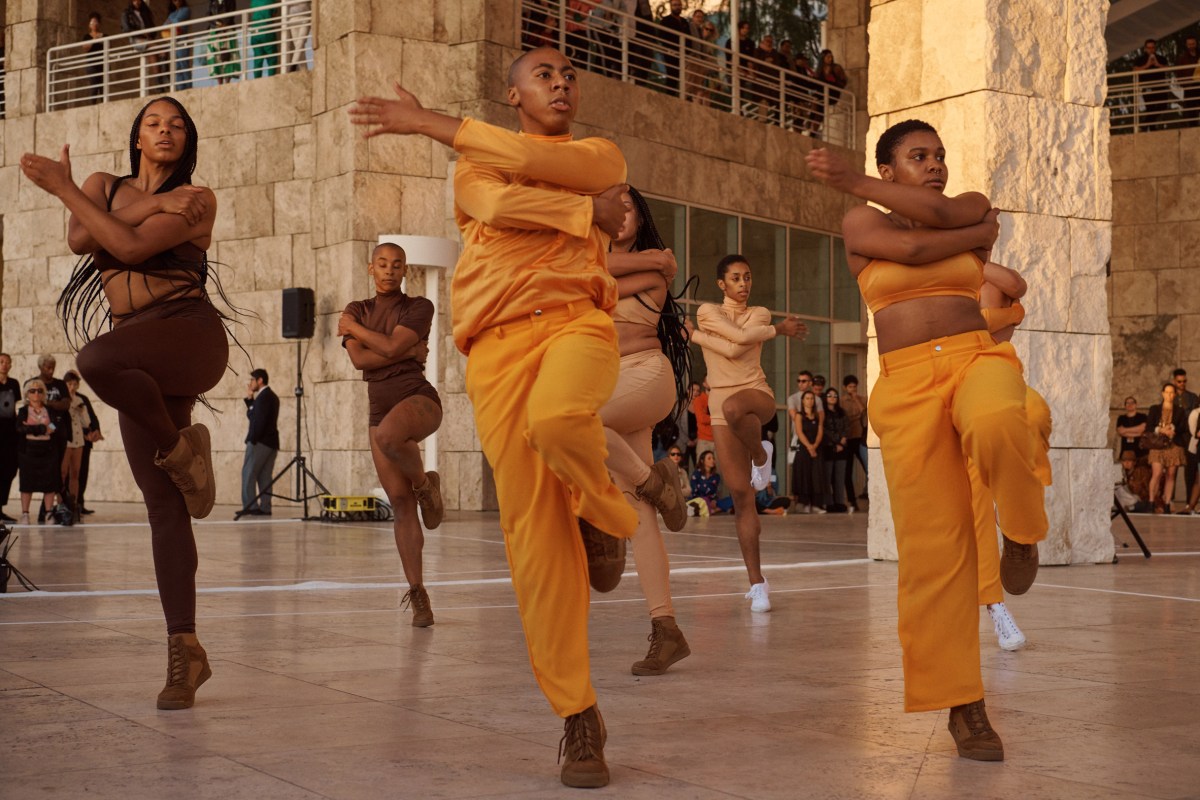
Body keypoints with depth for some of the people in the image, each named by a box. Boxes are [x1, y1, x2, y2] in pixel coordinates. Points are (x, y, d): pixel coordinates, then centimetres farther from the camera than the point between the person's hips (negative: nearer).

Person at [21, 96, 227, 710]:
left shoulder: (196, 199, 3)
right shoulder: (104, 186, 18)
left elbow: (132, 247, -12)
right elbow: (80, 240, -2)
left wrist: (63, 188, -7)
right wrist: (149, 205, -8)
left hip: (189, 333, -5)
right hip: (138, 353, 5)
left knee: (96, 360, -37)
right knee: (163, 504, -2)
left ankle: (180, 447, -12)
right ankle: (184, 649, 1)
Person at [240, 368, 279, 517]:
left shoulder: (263, 397, -12)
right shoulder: (272, 396, 17)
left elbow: (259, 420, -19)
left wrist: (252, 440, -16)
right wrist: (249, 399, 12)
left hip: (260, 442, -9)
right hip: (271, 442, 9)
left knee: (248, 474, -5)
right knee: (264, 476, 6)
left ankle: (250, 506, -10)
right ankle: (265, 507, 3)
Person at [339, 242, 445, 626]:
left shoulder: (419, 307, 3)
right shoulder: (357, 310, 13)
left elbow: (390, 346, -13)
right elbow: (358, 359, -3)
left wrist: (352, 326, 1)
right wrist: (408, 352, -8)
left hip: (418, 398, -4)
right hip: (380, 409, 4)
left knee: (388, 436, -40)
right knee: (400, 502, -1)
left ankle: (425, 481, -8)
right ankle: (417, 593, 2)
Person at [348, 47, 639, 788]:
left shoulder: (602, 156, 19)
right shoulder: (475, 168, 23)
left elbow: (540, 161, -3)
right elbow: (498, 205, -3)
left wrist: (433, 123, -3)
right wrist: (589, 212, -3)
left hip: (576, 321, -1)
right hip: (498, 345, 1)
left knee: (557, 419, -38)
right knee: (534, 528, -8)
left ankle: (605, 511, -2)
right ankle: (578, 715, 0)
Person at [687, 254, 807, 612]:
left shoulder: (761, 314, 9)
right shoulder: (707, 311, 7)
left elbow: (735, 350, -11)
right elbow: (742, 336, -12)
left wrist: (697, 336, -3)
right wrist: (779, 330, -2)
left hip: (757, 395, -1)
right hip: (721, 409, 1)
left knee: (734, 408, -41)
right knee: (741, 496, -5)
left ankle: (761, 454, -8)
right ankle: (757, 583, 1)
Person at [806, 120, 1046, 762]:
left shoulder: (974, 207, 15)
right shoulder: (861, 223, 11)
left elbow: (934, 213, -7)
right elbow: (912, 248, -9)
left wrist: (850, 180, -1)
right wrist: (979, 237, 4)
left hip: (977, 359, 0)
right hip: (907, 387, 0)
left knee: (996, 426, -38)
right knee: (933, 543, -8)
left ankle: (1021, 530, -6)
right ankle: (963, 705, 2)